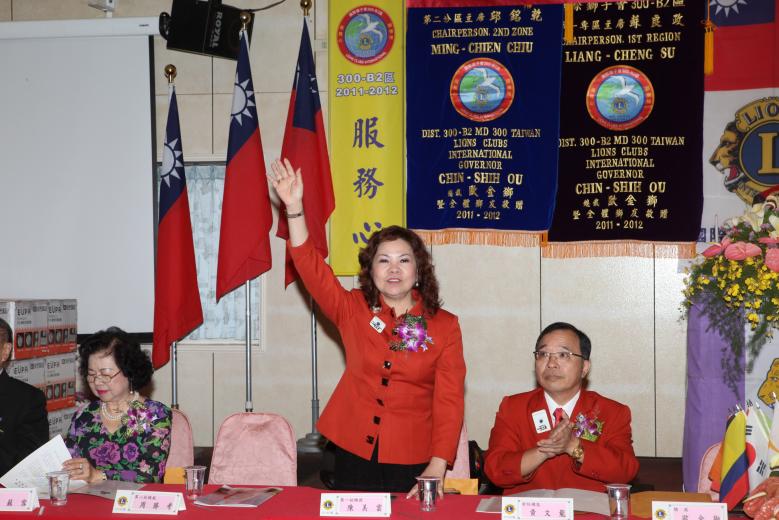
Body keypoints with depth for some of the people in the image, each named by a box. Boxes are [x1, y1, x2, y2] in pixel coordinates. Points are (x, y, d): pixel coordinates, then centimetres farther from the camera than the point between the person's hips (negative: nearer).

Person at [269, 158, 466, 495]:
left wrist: (436, 469, -15)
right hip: (354, 454, 2)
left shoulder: (445, 326, -1)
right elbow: (311, 266, -5)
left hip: (413, 462, -1)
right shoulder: (353, 310, 5)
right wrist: (294, 208, -17)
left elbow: (449, 401, -6)